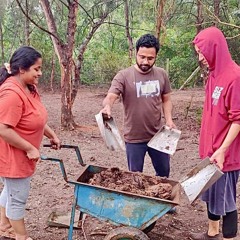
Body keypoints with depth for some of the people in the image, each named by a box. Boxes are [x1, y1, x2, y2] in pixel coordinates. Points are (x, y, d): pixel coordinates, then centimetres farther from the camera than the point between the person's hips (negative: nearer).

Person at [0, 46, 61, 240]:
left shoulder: (29, 87, 3)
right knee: (18, 197, 5)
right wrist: (30, 149, -24)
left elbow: (37, 117, 16)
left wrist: (52, 135, 17)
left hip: (21, 154, 10)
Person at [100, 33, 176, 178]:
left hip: (158, 135, 4)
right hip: (134, 138, -3)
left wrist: (169, 119, -5)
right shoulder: (124, 76, -13)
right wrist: (107, 106, -46)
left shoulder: (162, 75, 1)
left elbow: (166, 100, 11)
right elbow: (110, 97, -22)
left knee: (164, 172, 21)